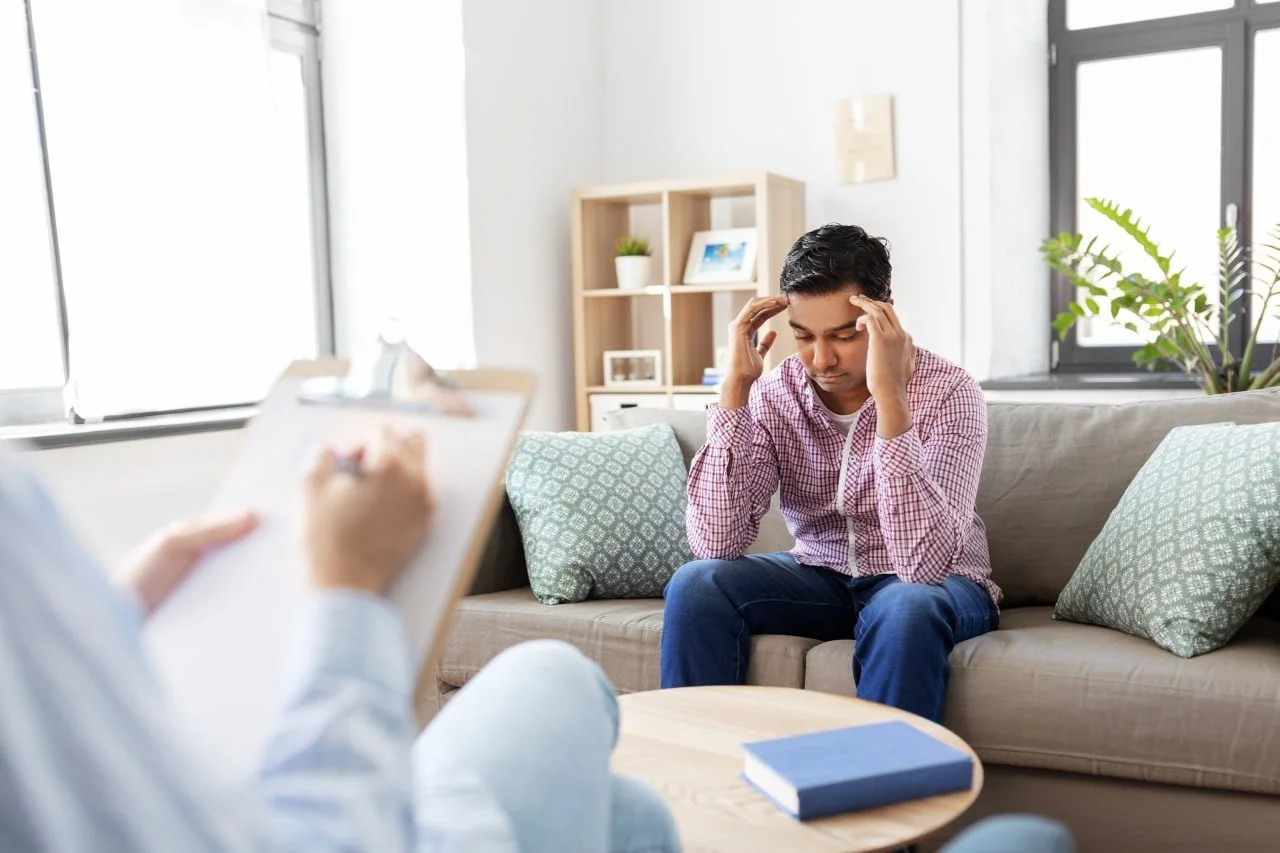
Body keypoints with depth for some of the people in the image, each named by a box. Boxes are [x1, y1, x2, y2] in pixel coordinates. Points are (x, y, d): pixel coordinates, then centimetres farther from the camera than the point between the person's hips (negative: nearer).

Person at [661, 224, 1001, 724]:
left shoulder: (947, 393, -21)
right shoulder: (773, 395, -12)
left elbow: (925, 565, -34)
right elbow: (715, 544, -23)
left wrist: (889, 396, -39)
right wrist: (735, 384, -27)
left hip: (938, 584, -3)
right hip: (821, 578, 3)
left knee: (905, 608, -35)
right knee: (696, 585, -20)